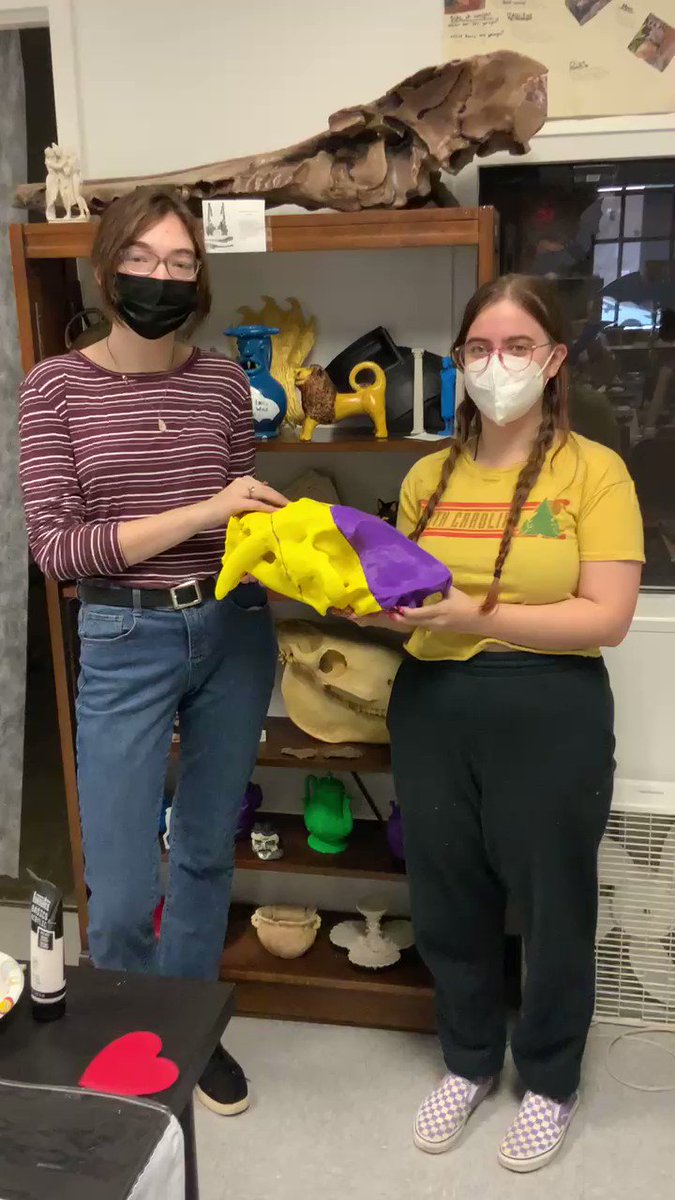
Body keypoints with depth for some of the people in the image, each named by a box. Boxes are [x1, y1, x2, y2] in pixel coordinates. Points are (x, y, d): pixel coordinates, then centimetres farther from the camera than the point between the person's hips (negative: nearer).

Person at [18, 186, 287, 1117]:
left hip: (234, 632, 3)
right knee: (121, 895, 1)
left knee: (207, 852, 17)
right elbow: (56, 546, -13)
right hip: (125, 643, -3)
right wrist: (200, 513, -20)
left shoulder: (225, 382, 3)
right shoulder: (57, 385, -6)